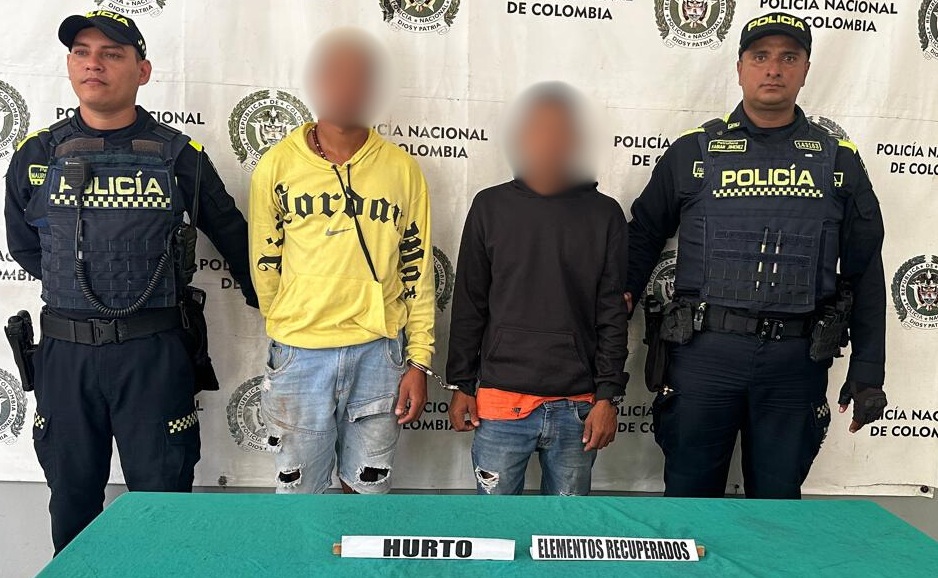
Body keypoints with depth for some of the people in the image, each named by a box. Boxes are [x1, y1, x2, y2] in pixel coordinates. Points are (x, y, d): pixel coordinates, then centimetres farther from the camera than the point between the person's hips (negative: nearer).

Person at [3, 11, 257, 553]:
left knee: (163, 499, 8)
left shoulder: (179, 156, -2)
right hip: (65, 352, 3)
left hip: (155, 351, -2)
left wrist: (267, 306, 14)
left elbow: (232, 236, 9)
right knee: (71, 499, 16)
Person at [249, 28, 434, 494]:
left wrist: (418, 362, 1)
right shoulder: (277, 166, 1)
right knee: (299, 491, 11)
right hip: (299, 355, 0)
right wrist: (289, 333, 12)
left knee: (369, 488, 13)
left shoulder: (401, 168, 3)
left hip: (380, 352, 1)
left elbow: (418, 269, 4)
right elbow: (265, 264, 8)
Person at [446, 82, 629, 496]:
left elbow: (612, 315, 2)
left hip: (577, 408, 1)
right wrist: (462, 385, 4)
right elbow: (468, 306, 5)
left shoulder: (604, 214, 1)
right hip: (500, 401, 0)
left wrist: (608, 396, -2)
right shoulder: (490, 206, 2)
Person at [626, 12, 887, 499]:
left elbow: (865, 273, 10)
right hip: (703, 352, -1)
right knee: (688, 496, 9)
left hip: (796, 362, 1)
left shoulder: (839, 161, 8)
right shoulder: (693, 152, 6)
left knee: (778, 504, 13)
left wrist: (868, 372, 6)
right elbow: (643, 236, 10)